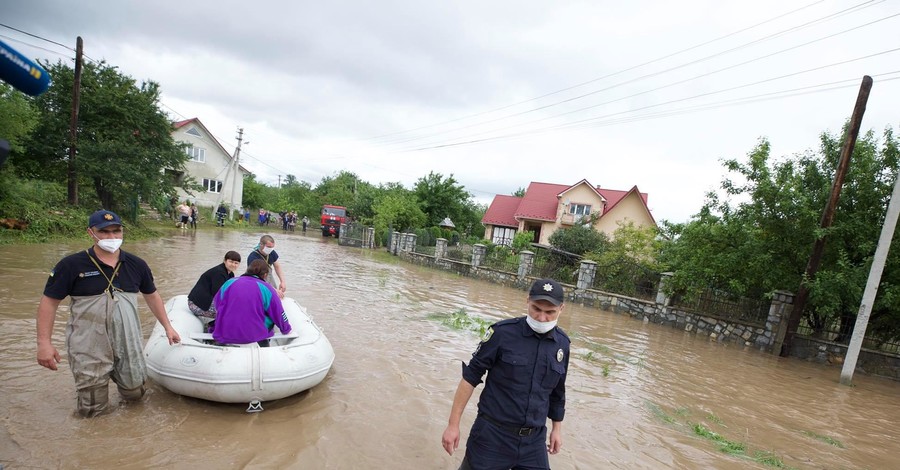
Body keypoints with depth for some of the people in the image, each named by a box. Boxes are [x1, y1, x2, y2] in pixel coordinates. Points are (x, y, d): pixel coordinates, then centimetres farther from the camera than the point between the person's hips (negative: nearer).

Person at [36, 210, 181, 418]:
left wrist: (167, 327, 12)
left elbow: (151, 295, 12)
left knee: (134, 394, 15)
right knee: (91, 410, 6)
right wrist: (44, 343, -10)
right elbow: (49, 302, -4)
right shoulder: (71, 265, -8)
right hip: (89, 348, -3)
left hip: (129, 343, 3)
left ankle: (116, 374, 43)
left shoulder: (136, 265, 1)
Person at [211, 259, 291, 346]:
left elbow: (216, 305, 20)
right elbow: (279, 315, 2)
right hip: (255, 338, -4)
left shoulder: (228, 283, 6)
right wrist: (286, 329, 20)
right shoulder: (267, 288, -4)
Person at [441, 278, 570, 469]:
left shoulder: (562, 344, 0)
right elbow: (470, 376, -9)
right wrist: (453, 424, -9)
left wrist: (557, 428, 20)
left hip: (534, 441, 4)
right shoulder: (502, 332, -15)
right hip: (492, 435, -4)